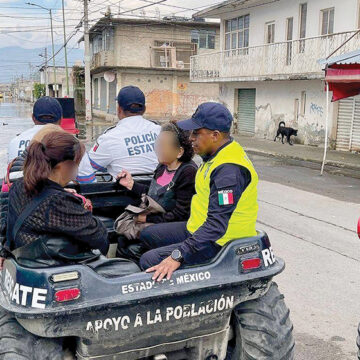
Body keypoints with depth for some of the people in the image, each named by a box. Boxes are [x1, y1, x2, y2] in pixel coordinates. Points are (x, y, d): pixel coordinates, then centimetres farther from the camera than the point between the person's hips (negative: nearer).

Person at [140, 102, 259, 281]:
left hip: (218, 243, -11)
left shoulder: (229, 170, -27)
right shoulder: (216, 156, 6)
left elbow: (217, 224, -32)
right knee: (147, 235, 14)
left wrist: (178, 256, -34)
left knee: (149, 261, -19)